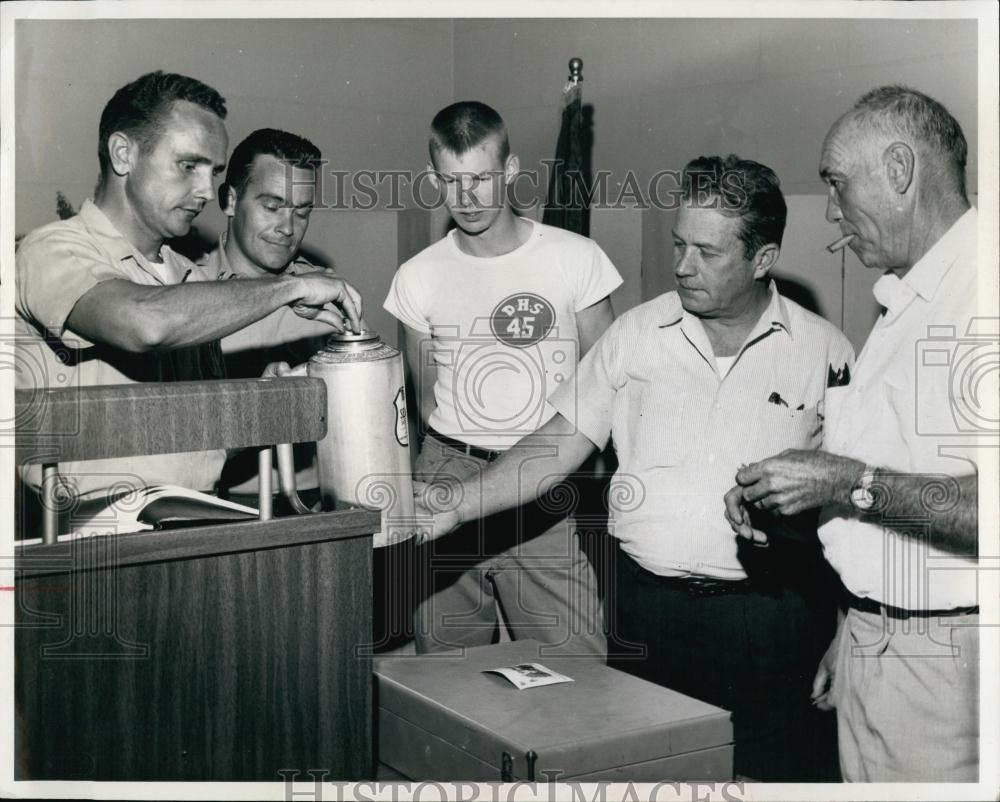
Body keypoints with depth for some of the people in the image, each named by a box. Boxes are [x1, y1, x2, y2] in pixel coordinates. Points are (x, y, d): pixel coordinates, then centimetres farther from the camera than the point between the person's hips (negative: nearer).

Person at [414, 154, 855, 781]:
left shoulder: (825, 351, -1)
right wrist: (458, 505, -8)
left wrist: (844, 645, 1)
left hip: (769, 618, -1)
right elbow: (566, 441, 3)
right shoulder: (636, 334, 4)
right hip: (647, 608, 2)